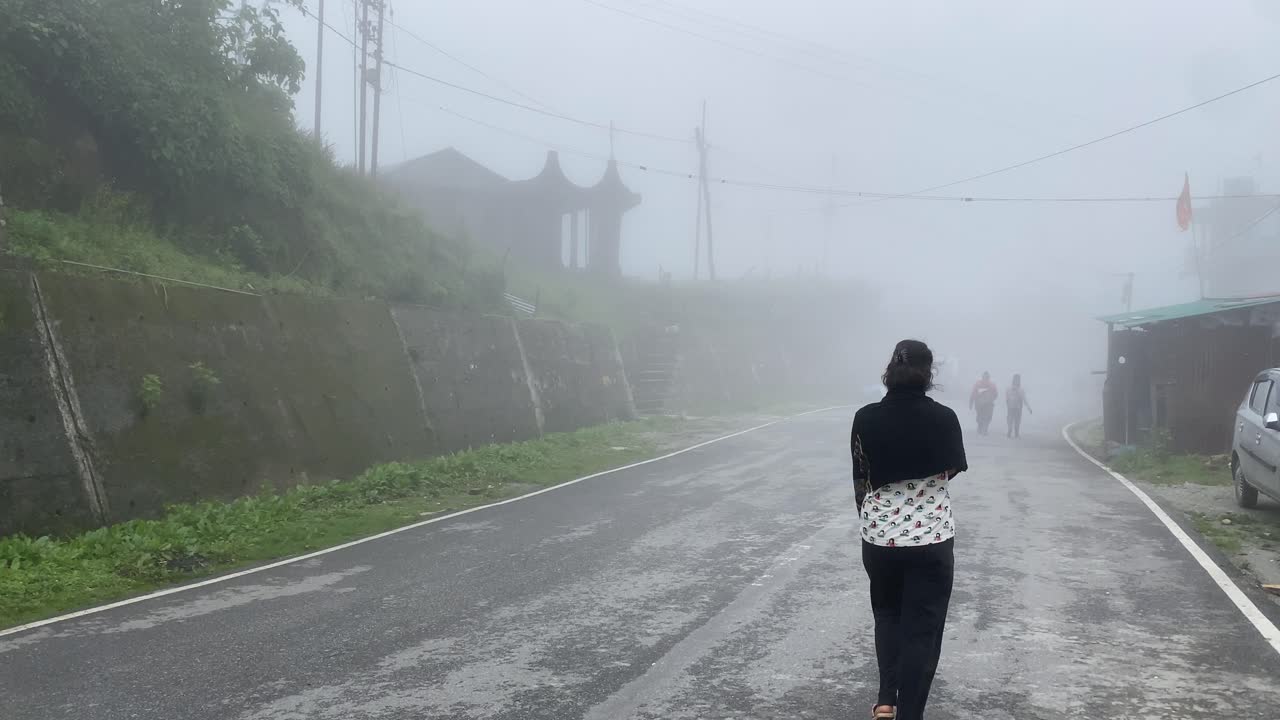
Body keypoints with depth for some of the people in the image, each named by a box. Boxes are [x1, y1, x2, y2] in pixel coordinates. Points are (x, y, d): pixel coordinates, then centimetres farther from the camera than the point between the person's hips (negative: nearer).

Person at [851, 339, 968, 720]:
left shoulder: (866, 418, -8)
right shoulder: (943, 418, -10)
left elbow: (861, 481, 0)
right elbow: (952, 471, 4)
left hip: (879, 534, 2)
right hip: (931, 535, -2)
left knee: (887, 614, 24)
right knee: (921, 627, 8)